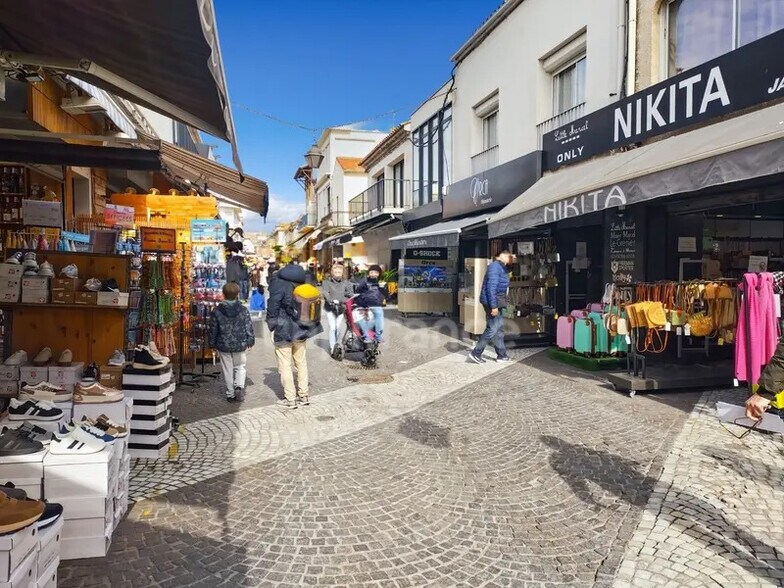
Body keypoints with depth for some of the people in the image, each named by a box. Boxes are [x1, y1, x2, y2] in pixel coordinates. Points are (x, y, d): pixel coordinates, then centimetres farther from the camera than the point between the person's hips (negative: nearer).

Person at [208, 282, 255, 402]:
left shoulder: (216, 312, -7)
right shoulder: (244, 311, -8)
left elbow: (212, 330, 0)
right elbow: (249, 328, -3)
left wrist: (212, 344, 12)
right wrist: (250, 342, 9)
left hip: (224, 346, 0)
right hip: (240, 345, 0)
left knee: (228, 370, 11)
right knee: (240, 367, 17)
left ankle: (230, 394, 16)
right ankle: (239, 386, -5)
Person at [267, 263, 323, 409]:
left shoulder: (278, 284, -10)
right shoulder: (300, 285, 6)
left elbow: (272, 309, -13)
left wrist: (272, 327, -5)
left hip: (283, 331, -6)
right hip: (300, 330, 6)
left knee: (285, 366, 3)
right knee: (301, 363, 16)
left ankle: (290, 399, 8)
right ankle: (304, 395, 22)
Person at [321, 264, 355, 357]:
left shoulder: (346, 283, 9)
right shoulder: (327, 282, 4)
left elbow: (351, 293, 0)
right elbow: (324, 292, -11)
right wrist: (332, 300, -27)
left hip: (341, 308, 2)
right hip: (330, 308, -2)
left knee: (338, 328, 4)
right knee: (332, 328, -7)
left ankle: (336, 345, 23)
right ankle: (332, 348, -2)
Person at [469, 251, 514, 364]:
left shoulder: (502, 268, 16)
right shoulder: (495, 267, -16)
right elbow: (491, 287, -23)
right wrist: (493, 306, -25)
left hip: (496, 302, 10)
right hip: (492, 301, -10)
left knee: (499, 328, 13)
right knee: (492, 329, -7)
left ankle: (501, 355, 20)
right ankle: (476, 353, 0)